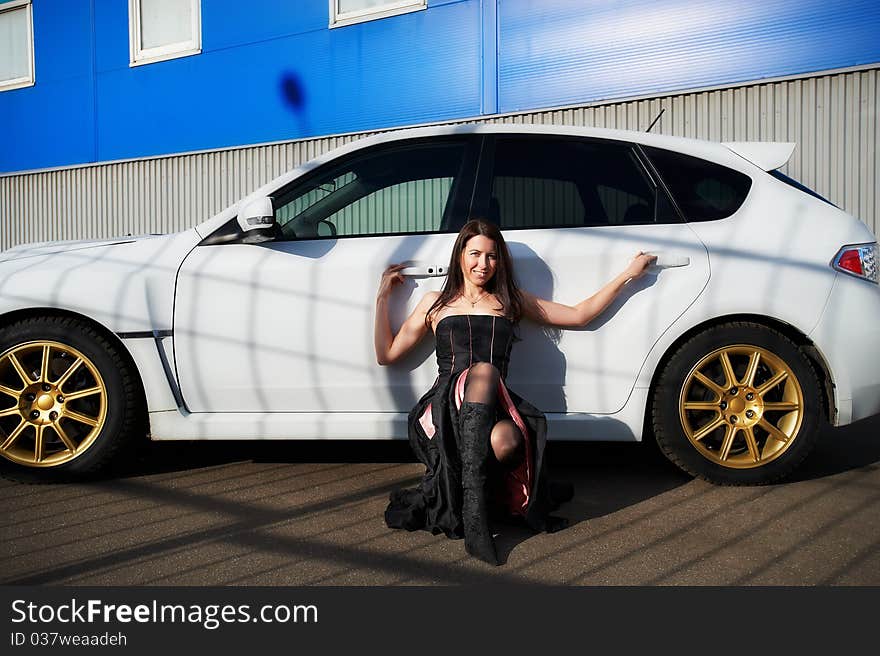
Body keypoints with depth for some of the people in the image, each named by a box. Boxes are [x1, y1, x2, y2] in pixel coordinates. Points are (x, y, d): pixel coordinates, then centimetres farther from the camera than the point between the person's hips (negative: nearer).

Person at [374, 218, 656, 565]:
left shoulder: (511, 301, 24)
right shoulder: (435, 303, 22)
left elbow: (578, 314, 22)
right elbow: (386, 354, 19)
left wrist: (628, 274, 21)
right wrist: (383, 297, 18)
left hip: (493, 412, 1)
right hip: (444, 412, -1)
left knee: (506, 440, -39)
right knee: (483, 371, -37)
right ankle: (475, 511, -39)